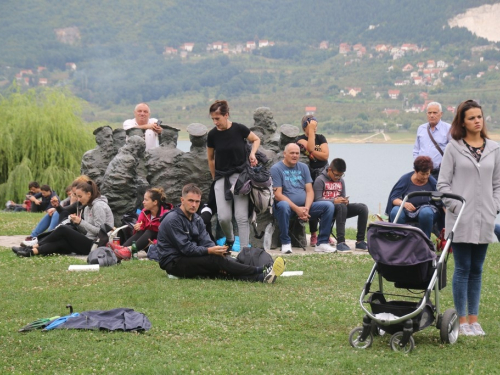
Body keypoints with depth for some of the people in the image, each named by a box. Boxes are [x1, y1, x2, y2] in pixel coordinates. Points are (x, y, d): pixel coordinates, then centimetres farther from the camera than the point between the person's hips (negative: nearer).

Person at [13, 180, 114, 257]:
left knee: (63, 229, -14)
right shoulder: (88, 207, 19)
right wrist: (76, 222, -1)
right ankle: (31, 251, -24)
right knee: (59, 243, -9)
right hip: (88, 243, 9)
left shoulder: (99, 206, -9)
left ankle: (32, 248, -13)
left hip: (95, 245, -9)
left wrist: (81, 222, -14)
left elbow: (99, 230, -16)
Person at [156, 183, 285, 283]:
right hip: (174, 263, -8)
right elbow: (186, 248, -20)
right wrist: (210, 251, -28)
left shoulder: (196, 219, 14)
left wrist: (216, 250, -18)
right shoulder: (172, 220, -14)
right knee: (215, 260, -26)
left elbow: (206, 242, 3)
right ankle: (261, 272, -34)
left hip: (190, 259, 8)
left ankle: (261, 277, -40)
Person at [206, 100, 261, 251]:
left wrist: (252, 153, -7)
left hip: (240, 174, -2)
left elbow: (256, 139, 11)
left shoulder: (239, 129, -7)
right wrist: (214, 177, 16)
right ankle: (229, 239, 23)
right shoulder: (212, 135, -2)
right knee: (223, 217, -8)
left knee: (241, 216, -9)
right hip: (221, 177, 2)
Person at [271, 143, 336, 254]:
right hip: (287, 207, -5)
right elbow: (278, 195, -11)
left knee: (329, 206, -13)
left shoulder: (303, 167, 14)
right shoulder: (276, 169, -3)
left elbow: (309, 191, 7)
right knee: (283, 205, -40)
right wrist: (296, 209, -20)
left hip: (304, 207, 5)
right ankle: (285, 243, -25)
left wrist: (306, 208, -13)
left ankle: (322, 243, -12)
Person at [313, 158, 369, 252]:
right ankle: (340, 242, -42)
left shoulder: (341, 181, 16)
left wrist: (345, 201, -6)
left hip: (339, 209, 7)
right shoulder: (320, 180, -5)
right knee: (341, 206, -39)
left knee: (363, 208, -12)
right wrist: (334, 201, -25)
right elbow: (317, 199, -14)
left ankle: (360, 241, -12)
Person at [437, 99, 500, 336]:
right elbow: (443, 183, -1)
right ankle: (462, 320, 4)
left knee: (477, 270, 9)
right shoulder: (454, 148, -1)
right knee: (463, 269, -2)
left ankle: (474, 319, 15)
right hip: (461, 219, -3)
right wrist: (455, 207, -10)